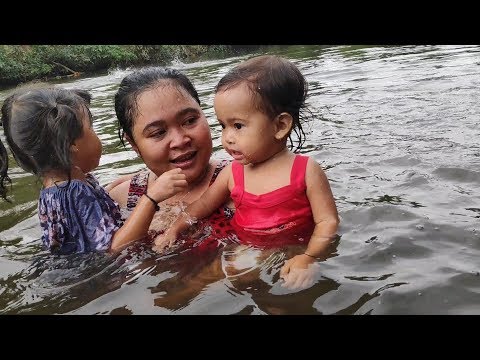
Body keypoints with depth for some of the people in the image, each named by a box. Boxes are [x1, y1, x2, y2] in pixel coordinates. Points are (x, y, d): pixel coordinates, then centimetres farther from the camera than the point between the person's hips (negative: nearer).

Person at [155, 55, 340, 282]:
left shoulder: (306, 171, -13)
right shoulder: (233, 173, 0)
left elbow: (328, 221, -12)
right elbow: (204, 204, 16)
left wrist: (308, 258, -25)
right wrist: (175, 229, 12)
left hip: (293, 252, -3)